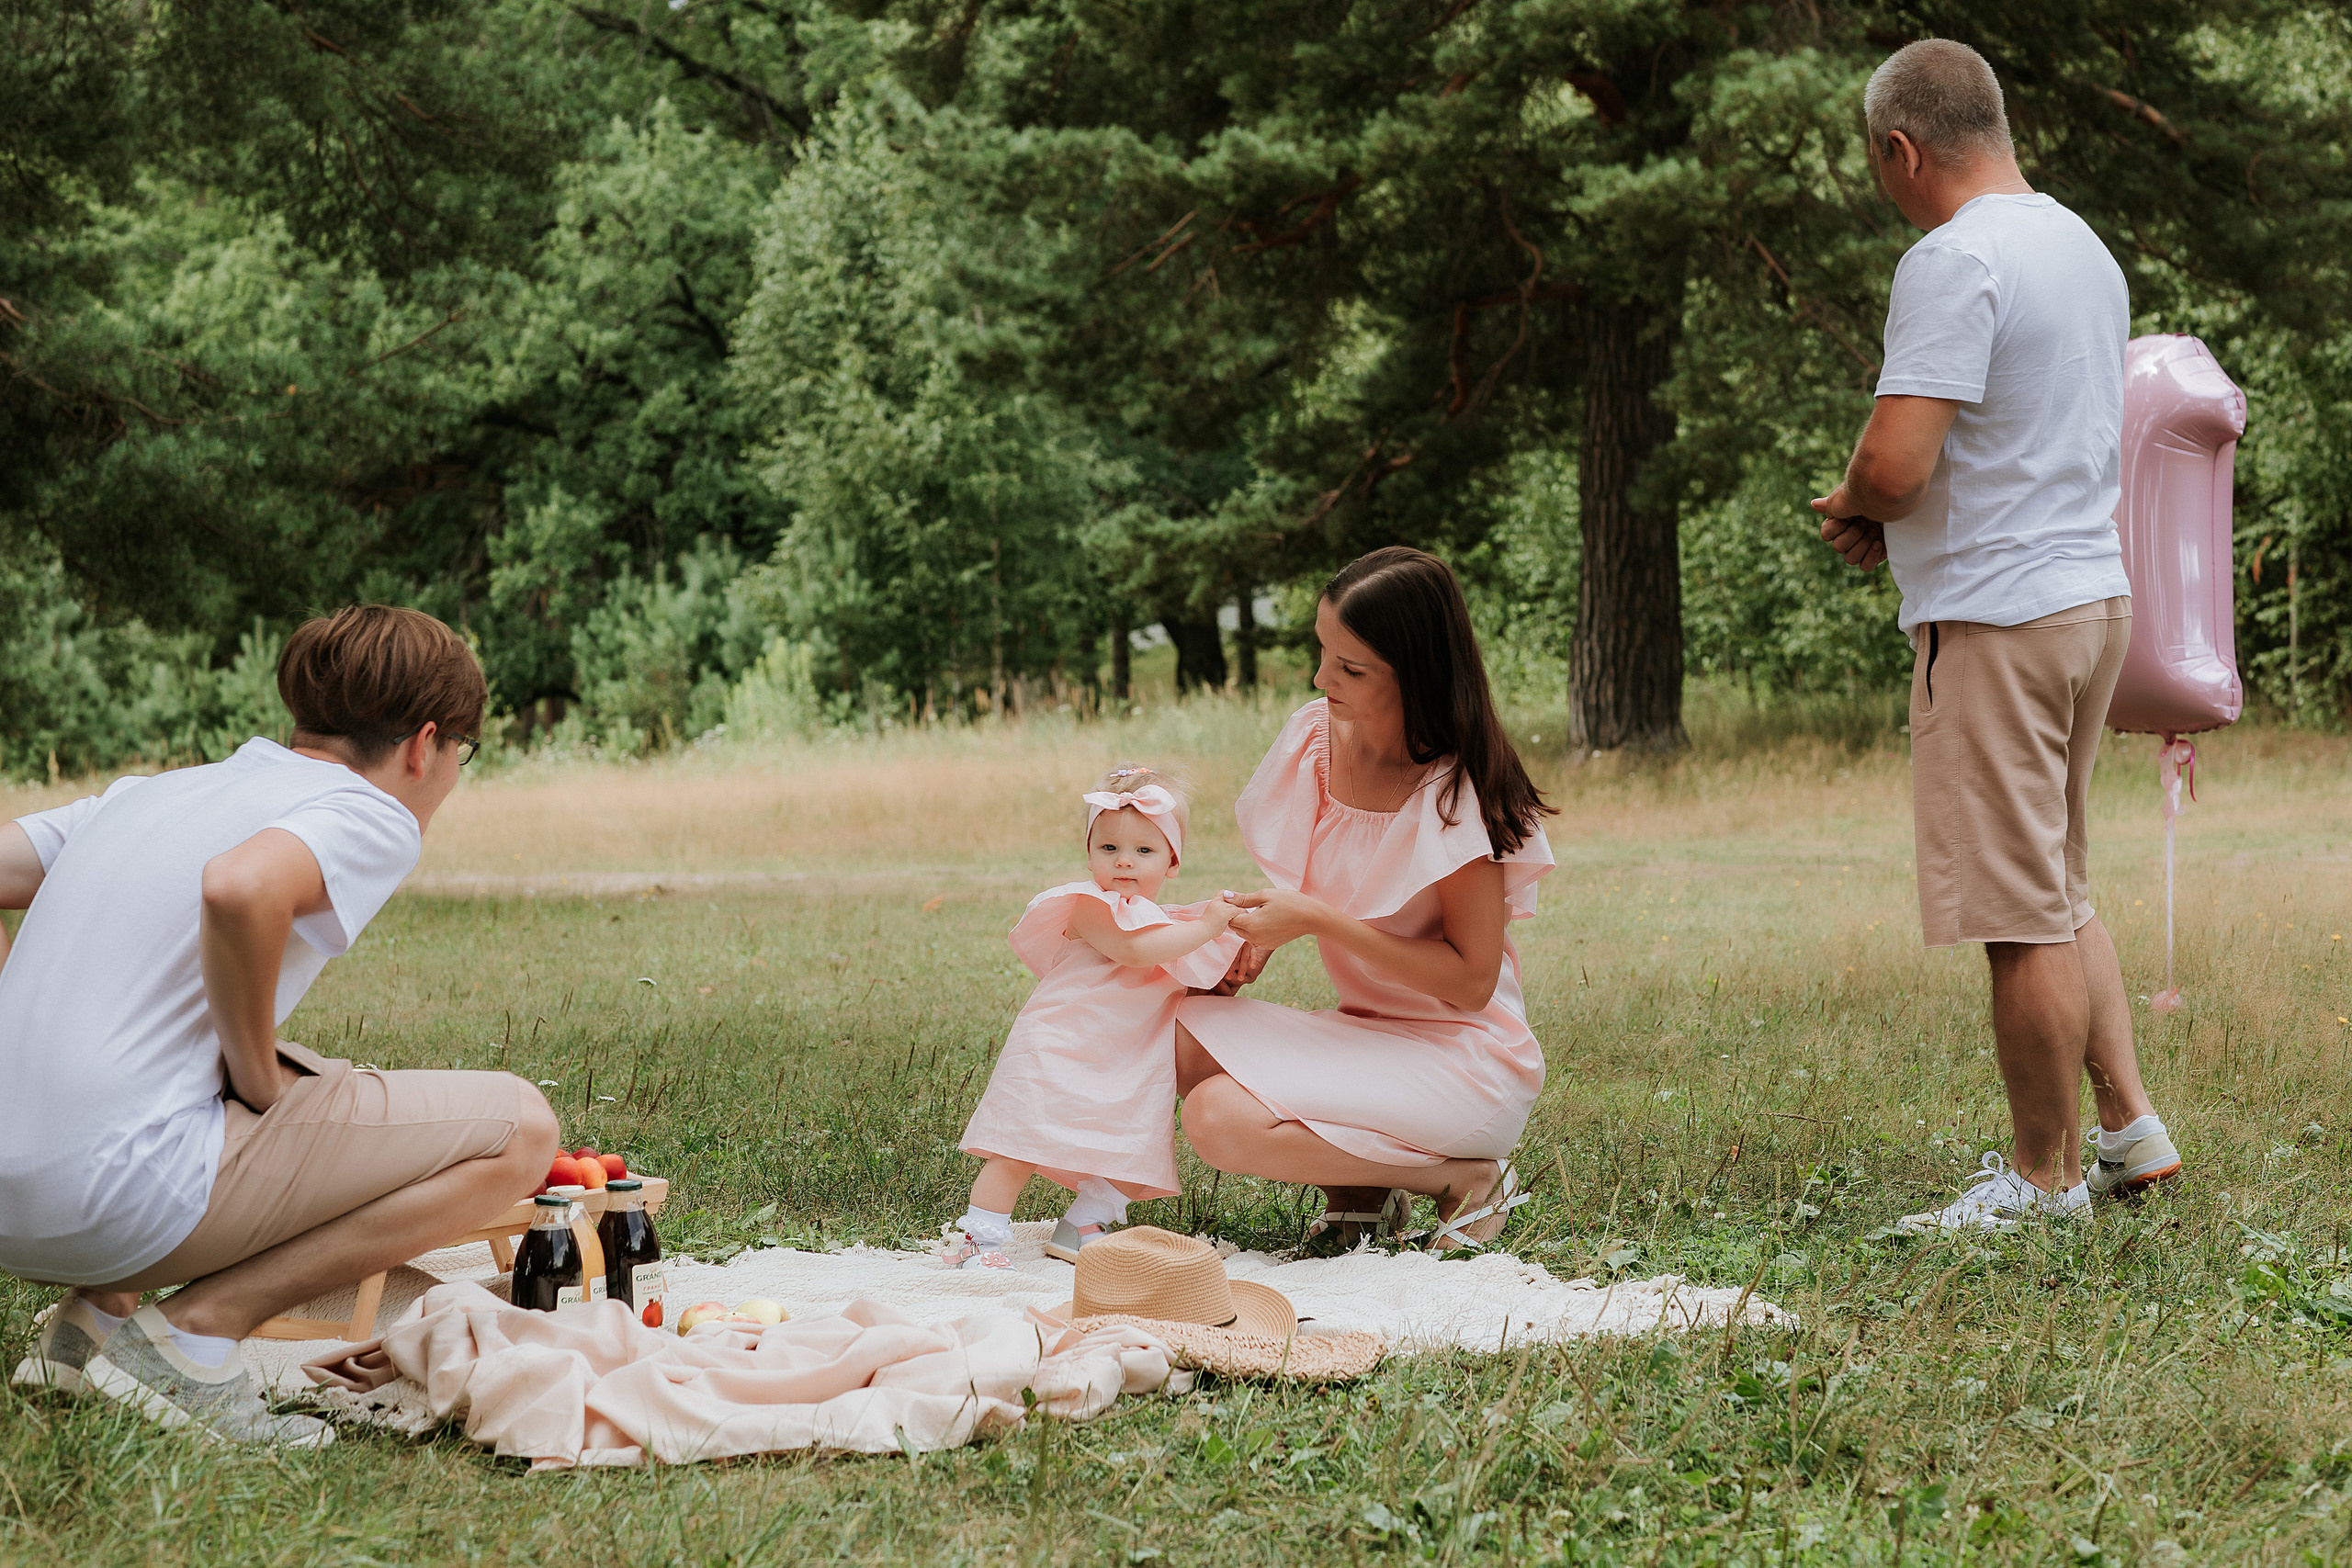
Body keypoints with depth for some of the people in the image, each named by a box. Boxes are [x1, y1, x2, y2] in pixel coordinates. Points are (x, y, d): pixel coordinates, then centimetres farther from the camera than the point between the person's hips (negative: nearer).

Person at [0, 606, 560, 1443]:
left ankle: (96, 1312, 16)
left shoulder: (153, 793, 21)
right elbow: (238, 888, -25)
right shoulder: (371, 818, -3)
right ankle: (199, 1327, -5)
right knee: (517, 1129, -4)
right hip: (122, 1198, -8)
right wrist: (257, 1077, -10)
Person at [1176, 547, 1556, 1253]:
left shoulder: (1459, 795, -19)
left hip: (1464, 1059, -7)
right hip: (1363, 1033, 7)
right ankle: (1360, 1186, 2)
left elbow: (1471, 981, -19)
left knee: (1222, 1120, -26)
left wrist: (1318, 922, -23)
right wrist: (1253, 940, -7)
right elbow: (1299, 882, 15)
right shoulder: (1318, 735, 0)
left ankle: (1467, 1178, -7)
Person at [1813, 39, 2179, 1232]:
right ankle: (2130, 1127, 22)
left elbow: (1894, 467, -24)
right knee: (2059, 891, 20)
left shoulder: (1954, 261, -17)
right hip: (2095, 591, 10)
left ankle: (2044, 1177, 7)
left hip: (1996, 619, -10)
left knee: (2024, 916, -1)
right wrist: (1890, 521, 13)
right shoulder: (2083, 248, 14)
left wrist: (1849, 506, 0)